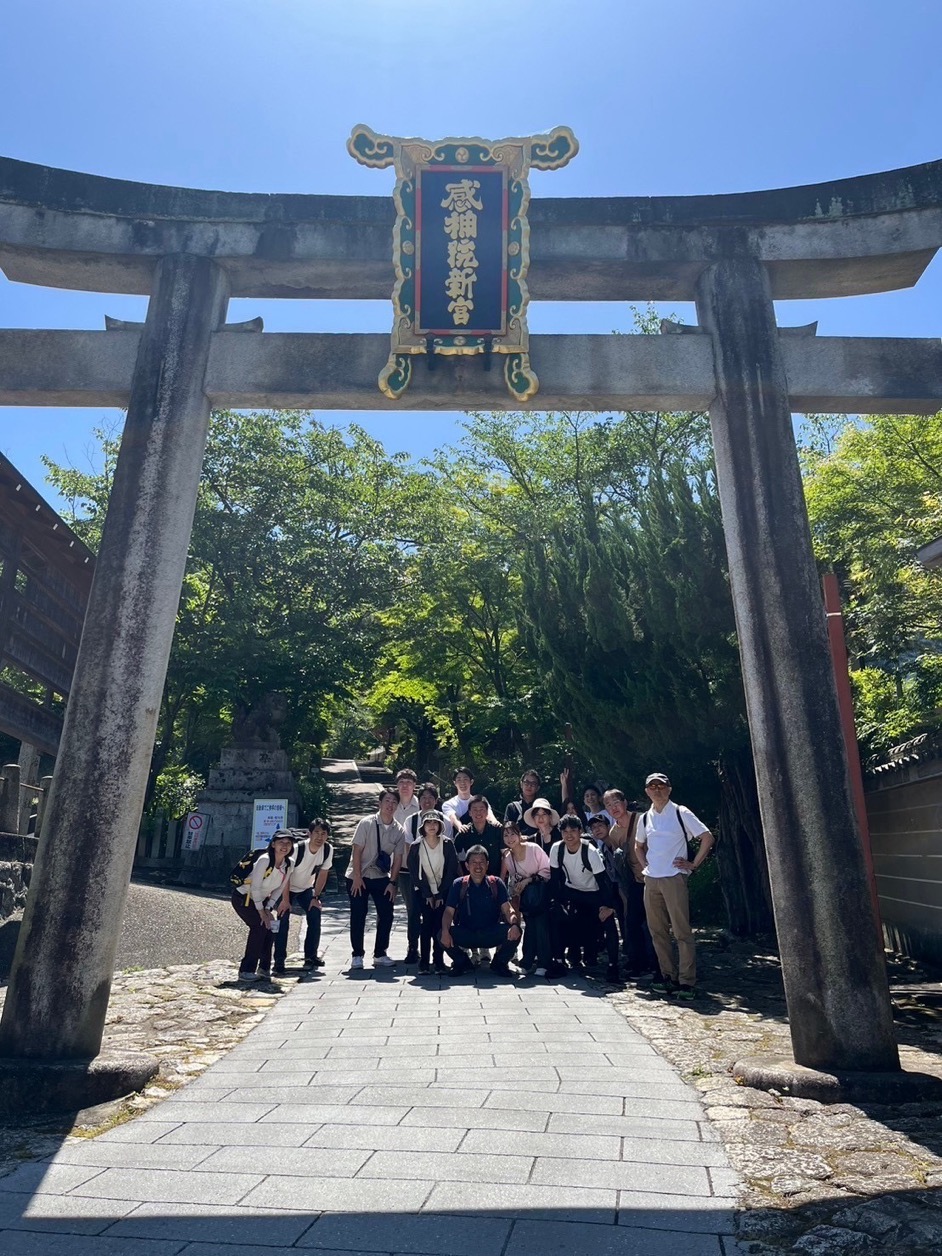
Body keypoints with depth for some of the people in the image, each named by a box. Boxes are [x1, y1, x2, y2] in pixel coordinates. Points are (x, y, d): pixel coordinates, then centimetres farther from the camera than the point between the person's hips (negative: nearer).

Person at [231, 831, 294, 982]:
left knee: (270, 926, -6)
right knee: (259, 926, -20)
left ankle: (264, 968, 9)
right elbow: (255, 887, -26)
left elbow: (279, 889, -3)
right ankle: (246, 971, -12)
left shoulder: (288, 864, -10)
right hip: (243, 897, -7)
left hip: (260, 899, 7)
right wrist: (261, 911, -21)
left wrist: (268, 909, -11)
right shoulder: (264, 860, -29)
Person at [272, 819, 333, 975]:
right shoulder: (297, 849, -34)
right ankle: (279, 962, -7)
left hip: (306, 888, 4)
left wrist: (316, 897, -6)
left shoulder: (328, 849, -21)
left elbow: (323, 873, -8)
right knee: (283, 921, -15)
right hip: (288, 888, -4)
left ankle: (311, 957, 9)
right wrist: (286, 900, -22)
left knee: (315, 917, -7)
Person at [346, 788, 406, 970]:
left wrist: (392, 882, -4)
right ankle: (357, 955, 11)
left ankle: (380, 954, 14)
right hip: (359, 876, -3)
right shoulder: (367, 823, -13)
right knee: (358, 916, -1)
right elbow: (357, 851, -12)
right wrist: (357, 877, -14)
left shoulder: (399, 830, -4)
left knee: (386, 915, 0)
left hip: (382, 877, 3)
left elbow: (398, 858, 0)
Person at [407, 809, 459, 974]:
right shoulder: (415, 847, -4)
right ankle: (423, 961, -2)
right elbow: (414, 873, -3)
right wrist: (428, 895, -7)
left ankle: (439, 962, 2)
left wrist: (440, 894, -7)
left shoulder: (447, 844, -5)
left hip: (443, 892, 0)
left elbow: (451, 871, -5)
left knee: (440, 925, -6)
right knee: (427, 923, -9)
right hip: (423, 892, 0)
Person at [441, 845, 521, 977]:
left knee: (514, 932, -27)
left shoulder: (496, 883, -2)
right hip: (466, 935, 0)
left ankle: (499, 963, 4)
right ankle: (462, 962, 5)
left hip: (491, 935, 0)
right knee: (442, 935, -27)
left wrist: (514, 924, -33)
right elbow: (449, 911, -8)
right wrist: (445, 932, -29)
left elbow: (507, 909, -10)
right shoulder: (458, 885, -3)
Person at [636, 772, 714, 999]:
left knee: (682, 931, -5)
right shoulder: (645, 818, 10)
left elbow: (707, 838, -7)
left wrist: (694, 865, -9)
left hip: (674, 878, -6)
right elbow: (639, 845, 28)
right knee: (657, 931, 9)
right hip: (651, 880, 6)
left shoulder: (681, 813, -5)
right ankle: (669, 977, 20)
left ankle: (687, 982, 0)